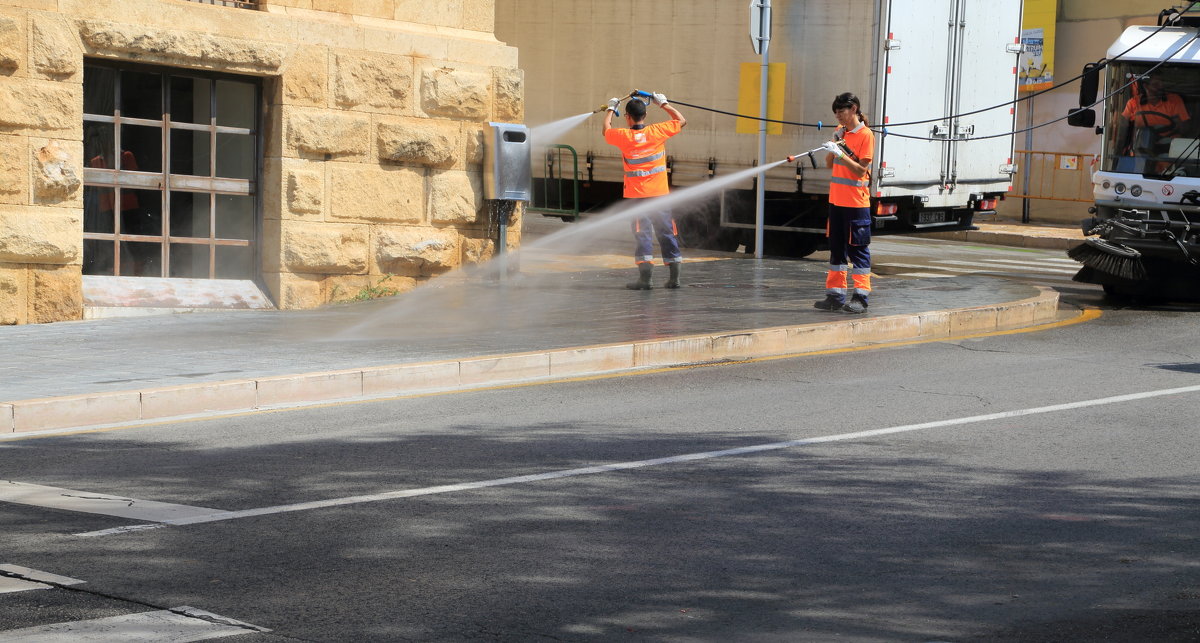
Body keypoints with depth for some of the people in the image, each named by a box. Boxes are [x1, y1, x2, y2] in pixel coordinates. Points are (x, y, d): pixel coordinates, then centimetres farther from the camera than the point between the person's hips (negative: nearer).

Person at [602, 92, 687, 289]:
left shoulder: (623, 136, -7)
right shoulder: (657, 131, -5)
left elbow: (606, 130, 16)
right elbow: (681, 121, 11)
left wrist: (610, 109, 31)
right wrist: (664, 104, 22)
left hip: (636, 194, -2)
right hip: (660, 192, 2)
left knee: (642, 233, -1)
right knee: (667, 232, 8)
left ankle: (645, 277, -11)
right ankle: (674, 277, 10)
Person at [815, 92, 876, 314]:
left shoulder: (866, 135, -10)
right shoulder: (841, 131, 12)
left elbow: (860, 170, -15)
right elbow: (829, 164, 11)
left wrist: (840, 153, -22)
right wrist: (834, 142, -4)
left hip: (856, 202, -8)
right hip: (836, 200, 8)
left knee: (857, 249, -4)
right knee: (836, 248, 10)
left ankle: (860, 297, -2)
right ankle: (835, 295, 15)